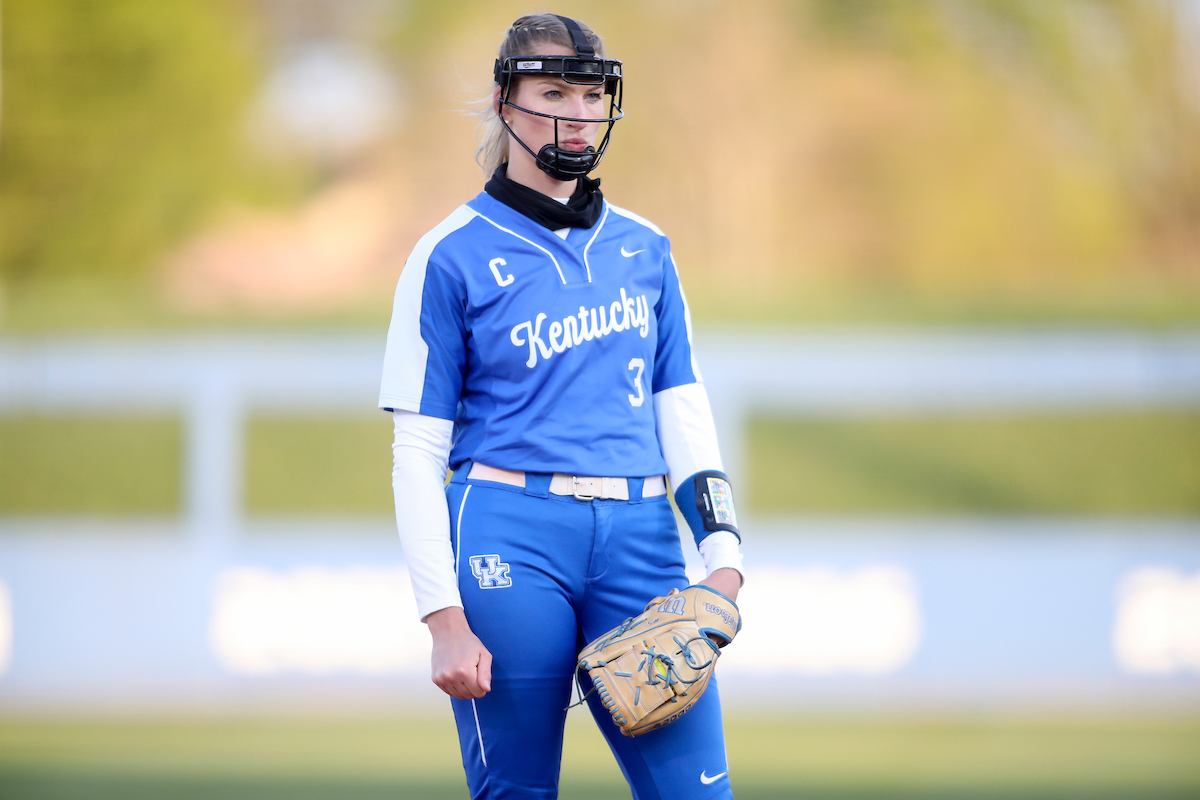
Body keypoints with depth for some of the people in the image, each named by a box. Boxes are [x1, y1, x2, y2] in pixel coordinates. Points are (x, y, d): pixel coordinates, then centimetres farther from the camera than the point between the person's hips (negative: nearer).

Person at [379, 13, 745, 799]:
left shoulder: (644, 249, 14)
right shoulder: (455, 255, 1)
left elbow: (685, 411, 15)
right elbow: (418, 454, 0)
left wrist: (722, 550, 0)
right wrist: (446, 620, -8)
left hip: (640, 539, 3)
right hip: (512, 541, -3)